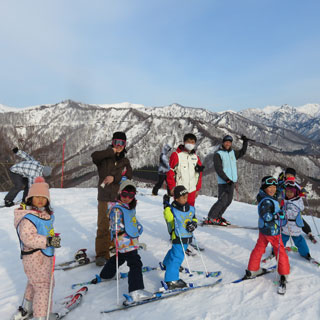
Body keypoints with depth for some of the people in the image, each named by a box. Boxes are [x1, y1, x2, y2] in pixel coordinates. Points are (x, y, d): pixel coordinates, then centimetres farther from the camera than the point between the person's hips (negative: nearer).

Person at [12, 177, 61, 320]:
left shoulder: (45, 214, 6)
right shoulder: (28, 217, -24)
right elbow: (28, 237, -33)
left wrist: (53, 237, 10)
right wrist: (48, 241, -35)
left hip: (44, 255, 10)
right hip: (35, 258, -10)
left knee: (34, 283, 26)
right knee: (43, 286, -1)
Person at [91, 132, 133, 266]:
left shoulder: (125, 161, 12)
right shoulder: (105, 158, 0)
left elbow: (128, 177, 0)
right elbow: (94, 156, -22)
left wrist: (114, 178, -15)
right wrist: (112, 151, -17)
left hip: (119, 197, 4)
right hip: (105, 197, -4)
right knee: (103, 226, -6)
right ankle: (102, 254, 4)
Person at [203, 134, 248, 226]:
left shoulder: (233, 153, 14)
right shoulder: (218, 154, -7)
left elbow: (242, 152, 29)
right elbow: (218, 169, -13)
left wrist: (245, 142, 17)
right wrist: (227, 179, -19)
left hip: (232, 181, 7)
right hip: (223, 182, -7)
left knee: (228, 201, 10)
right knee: (222, 201, -13)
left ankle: (218, 216, 23)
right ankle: (211, 218, -4)